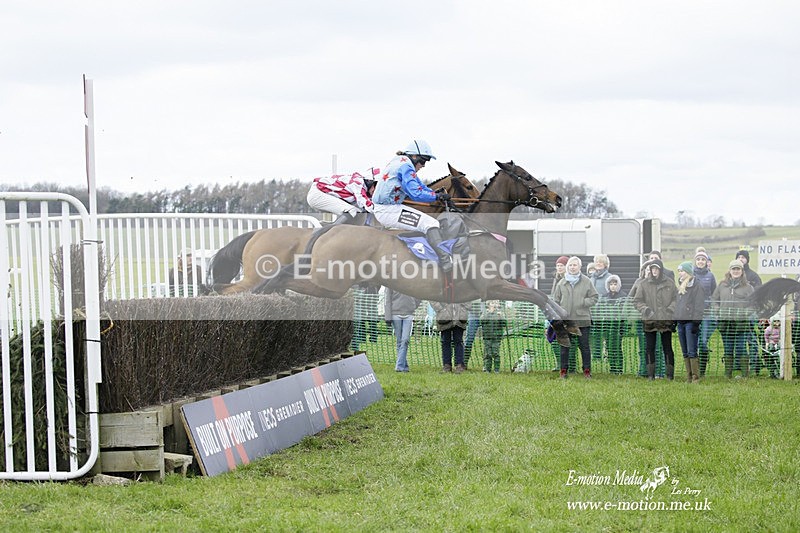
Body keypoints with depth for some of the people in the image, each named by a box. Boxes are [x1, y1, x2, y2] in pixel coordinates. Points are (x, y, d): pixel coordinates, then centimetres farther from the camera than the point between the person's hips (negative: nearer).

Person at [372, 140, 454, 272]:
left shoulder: (399, 161, 16)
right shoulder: (406, 167, -16)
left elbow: (418, 185, 19)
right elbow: (416, 194, -24)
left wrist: (437, 194, 6)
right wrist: (437, 196, -15)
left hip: (379, 209, 11)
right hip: (388, 210, -11)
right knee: (431, 224, -17)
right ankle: (446, 263, -26)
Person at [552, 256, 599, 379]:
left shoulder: (586, 282, 2)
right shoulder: (562, 283, 7)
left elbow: (594, 297, 4)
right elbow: (556, 301, 10)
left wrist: (583, 302, -13)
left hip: (582, 319, -2)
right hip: (565, 319, 2)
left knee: (584, 346, 3)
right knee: (564, 346, 6)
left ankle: (587, 371, 11)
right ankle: (563, 370, 15)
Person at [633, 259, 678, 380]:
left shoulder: (669, 283, 4)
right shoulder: (644, 284, 3)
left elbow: (676, 298, 8)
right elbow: (637, 301, 4)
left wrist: (670, 309, -8)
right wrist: (645, 309, -12)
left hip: (666, 320, 0)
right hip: (649, 321, 0)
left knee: (667, 347, 4)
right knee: (649, 348, 3)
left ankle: (670, 374, 9)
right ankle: (650, 374, 10)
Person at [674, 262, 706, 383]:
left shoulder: (697, 286, -5)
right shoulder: (680, 286, 19)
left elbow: (699, 305, -10)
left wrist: (696, 322, -16)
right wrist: (674, 321, 18)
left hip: (690, 322, -8)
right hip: (680, 322, 8)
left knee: (692, 352, -10)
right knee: (685, 353, 8)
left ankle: (696, 378, -8)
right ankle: (688, 377, 10)